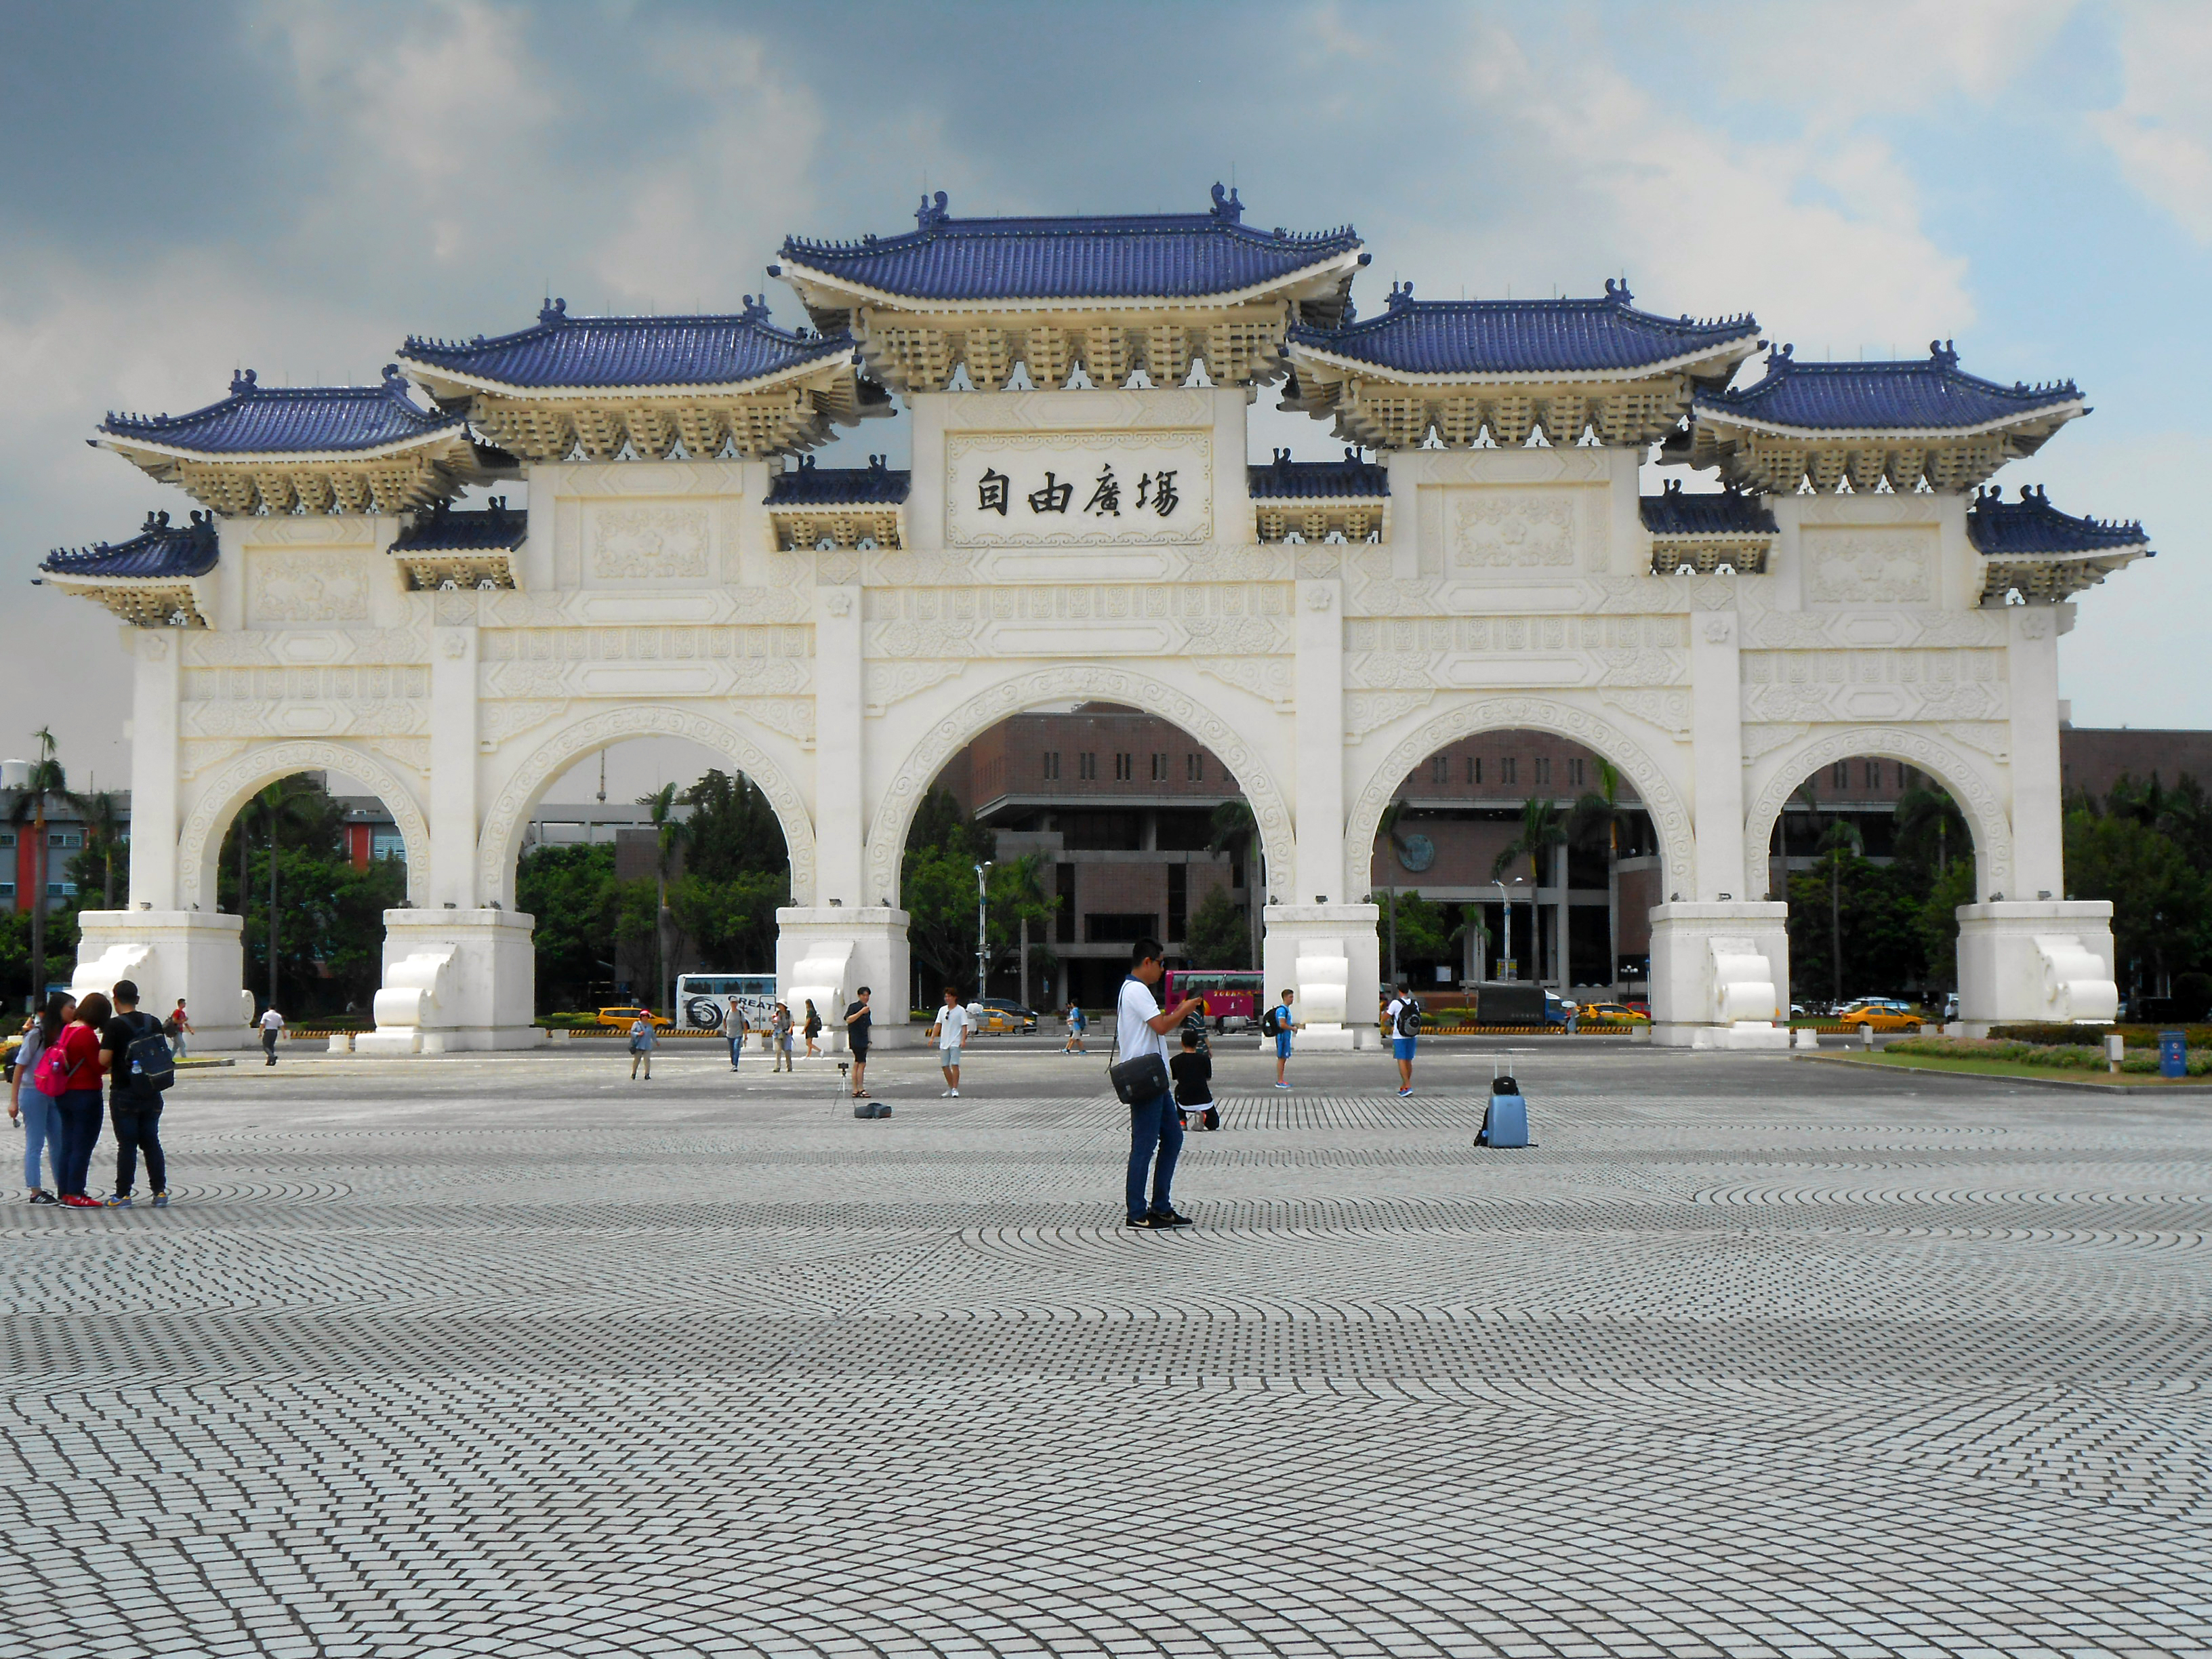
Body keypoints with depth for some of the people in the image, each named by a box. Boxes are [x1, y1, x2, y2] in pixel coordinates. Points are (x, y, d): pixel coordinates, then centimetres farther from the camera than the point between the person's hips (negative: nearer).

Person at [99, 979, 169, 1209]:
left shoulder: (114, 1026, -10)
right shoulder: (154, 1023, 5)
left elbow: (104, 1060, -16)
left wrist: (109, 1069, 5)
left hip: (124, 1094, -4)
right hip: (151, 1093, 4)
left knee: (127, 1144, 0)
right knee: (151, 1142, 10)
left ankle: (123, 1194, 3)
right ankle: (160, 1192, 7)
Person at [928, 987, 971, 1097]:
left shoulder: (961, 1011, -2)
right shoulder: (942, 1010, 12)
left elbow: (964, 1026, -6)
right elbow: (938, 1025, 12)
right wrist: (932, 1037, 2)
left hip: (955, 1043, -5)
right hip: (944, 1043, 6)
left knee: (954, 1065, -14)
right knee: (945, 1066, 7)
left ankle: (955, 1089, -11)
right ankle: (950, 1088, 19)